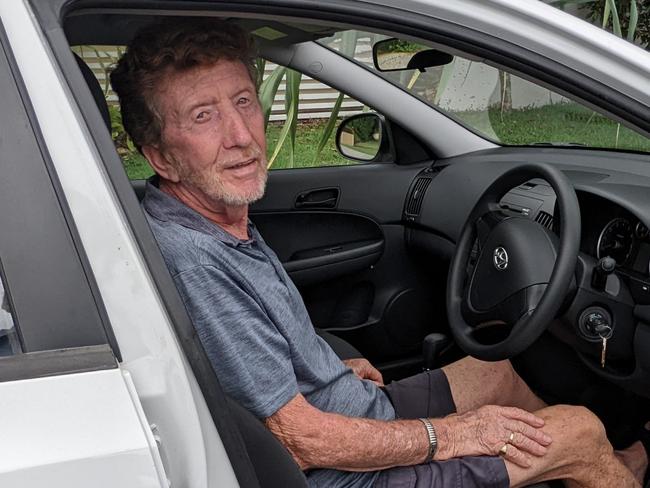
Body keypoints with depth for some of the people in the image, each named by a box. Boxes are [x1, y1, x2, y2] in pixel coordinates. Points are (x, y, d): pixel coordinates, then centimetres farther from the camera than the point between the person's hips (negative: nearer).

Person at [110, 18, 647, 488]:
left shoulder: (228, 224, -1)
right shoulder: (190, 260, -32)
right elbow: (300, 442, -28)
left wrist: (333, 369, 12)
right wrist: (450, 434, -17)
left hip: (363, 411, 9)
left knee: (497, 370, 23)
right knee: (580, 429, -3)